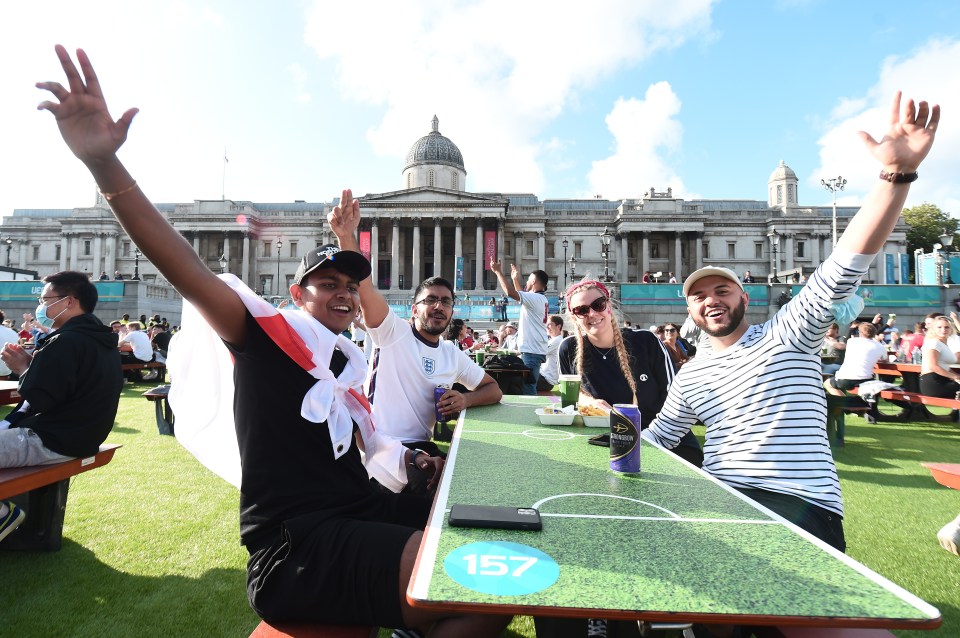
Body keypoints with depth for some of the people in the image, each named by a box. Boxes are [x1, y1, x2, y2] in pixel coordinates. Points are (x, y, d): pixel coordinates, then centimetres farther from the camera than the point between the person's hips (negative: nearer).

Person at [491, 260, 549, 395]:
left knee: (528, 388, -10)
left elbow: (510, 292, -26)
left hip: (531, 351, -10)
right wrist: (515, 279, 32)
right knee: (530, 386, 16)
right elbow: (520, 295, 34)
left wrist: (498, 271, -16)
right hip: (535, 350, 10)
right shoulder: (540, 299, 17)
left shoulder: (535, 298, -15)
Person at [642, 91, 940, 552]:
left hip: (800, 502, -4)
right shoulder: (690, 375, 16)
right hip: (719, 498, 5)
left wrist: (897, 174, -24)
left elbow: (843, 269, -12)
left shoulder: (787, 334, 2)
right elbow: (661, 434, 25)